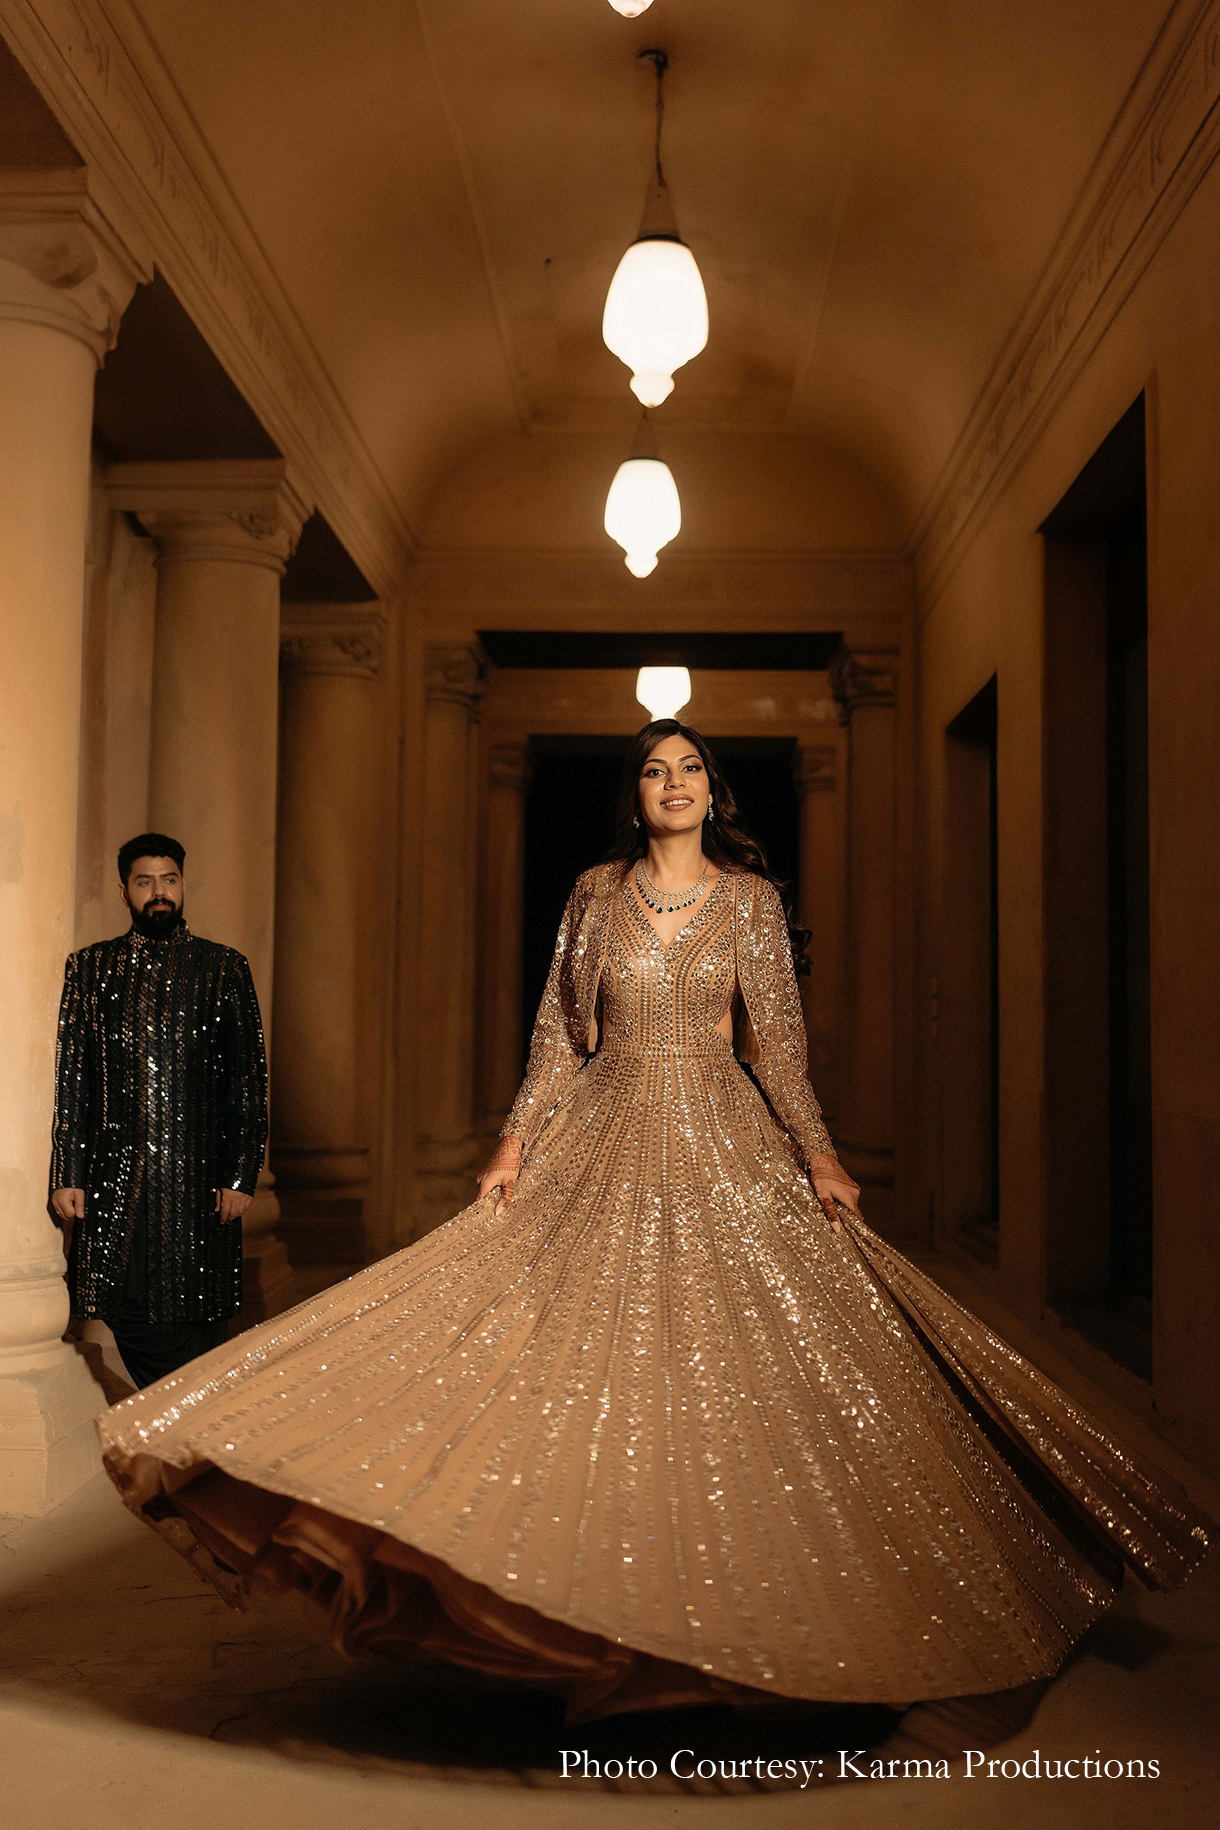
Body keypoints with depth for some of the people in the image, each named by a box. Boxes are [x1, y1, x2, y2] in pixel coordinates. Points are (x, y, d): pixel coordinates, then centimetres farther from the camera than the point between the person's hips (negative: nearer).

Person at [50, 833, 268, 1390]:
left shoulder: (224, 968, 5)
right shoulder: (90, 967, 10)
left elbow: (250, 1078, 3)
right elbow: (71, 1077, 8)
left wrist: (240, 1175, -4)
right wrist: (66, 1175, 2)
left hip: (199, 1177, -2)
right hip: (114, 1175, 2)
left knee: (197, 1321, 0)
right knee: (125, 1312, 5)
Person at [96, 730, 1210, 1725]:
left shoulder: (751, 898, 2)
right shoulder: (598, 892, 5)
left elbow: (776, 1039, 2)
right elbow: (561, 1030, 5)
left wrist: (819, 1156, -4)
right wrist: (519, 1141, -1)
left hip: (723, 1144, -1)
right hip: (606, 1144, 1)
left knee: (730, 1353, -1)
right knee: (592, 1348, 0)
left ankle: (738, 1597, 16)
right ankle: (616, 1600, 14)